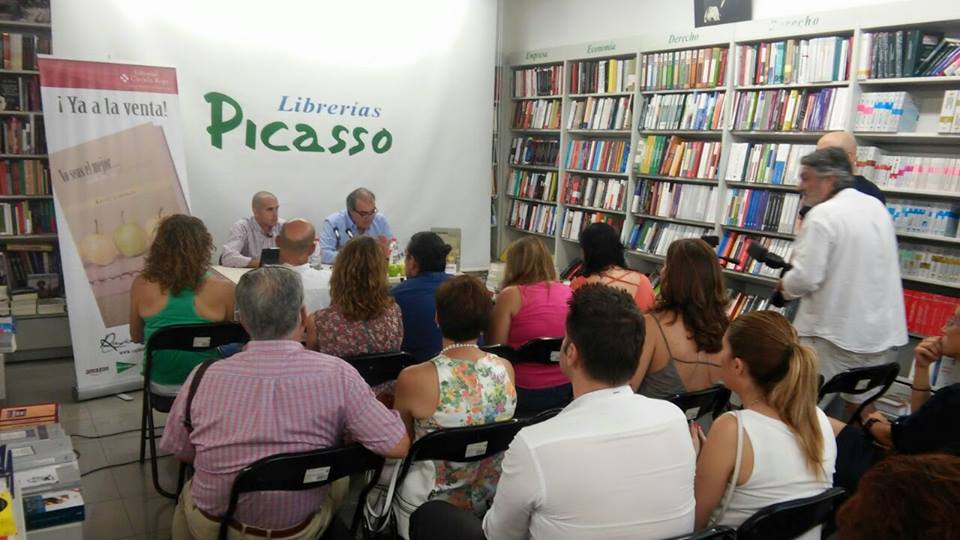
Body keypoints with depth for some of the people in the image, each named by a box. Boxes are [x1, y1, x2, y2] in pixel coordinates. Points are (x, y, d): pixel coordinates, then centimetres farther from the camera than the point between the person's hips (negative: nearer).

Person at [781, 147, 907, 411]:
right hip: (883, 331, 7)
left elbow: (805, 278, -22)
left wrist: (784, 286, -1)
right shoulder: (877, 207, 8)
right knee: (863, 405, 17)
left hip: (836, 332, -7)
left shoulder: (822, 215, -17)